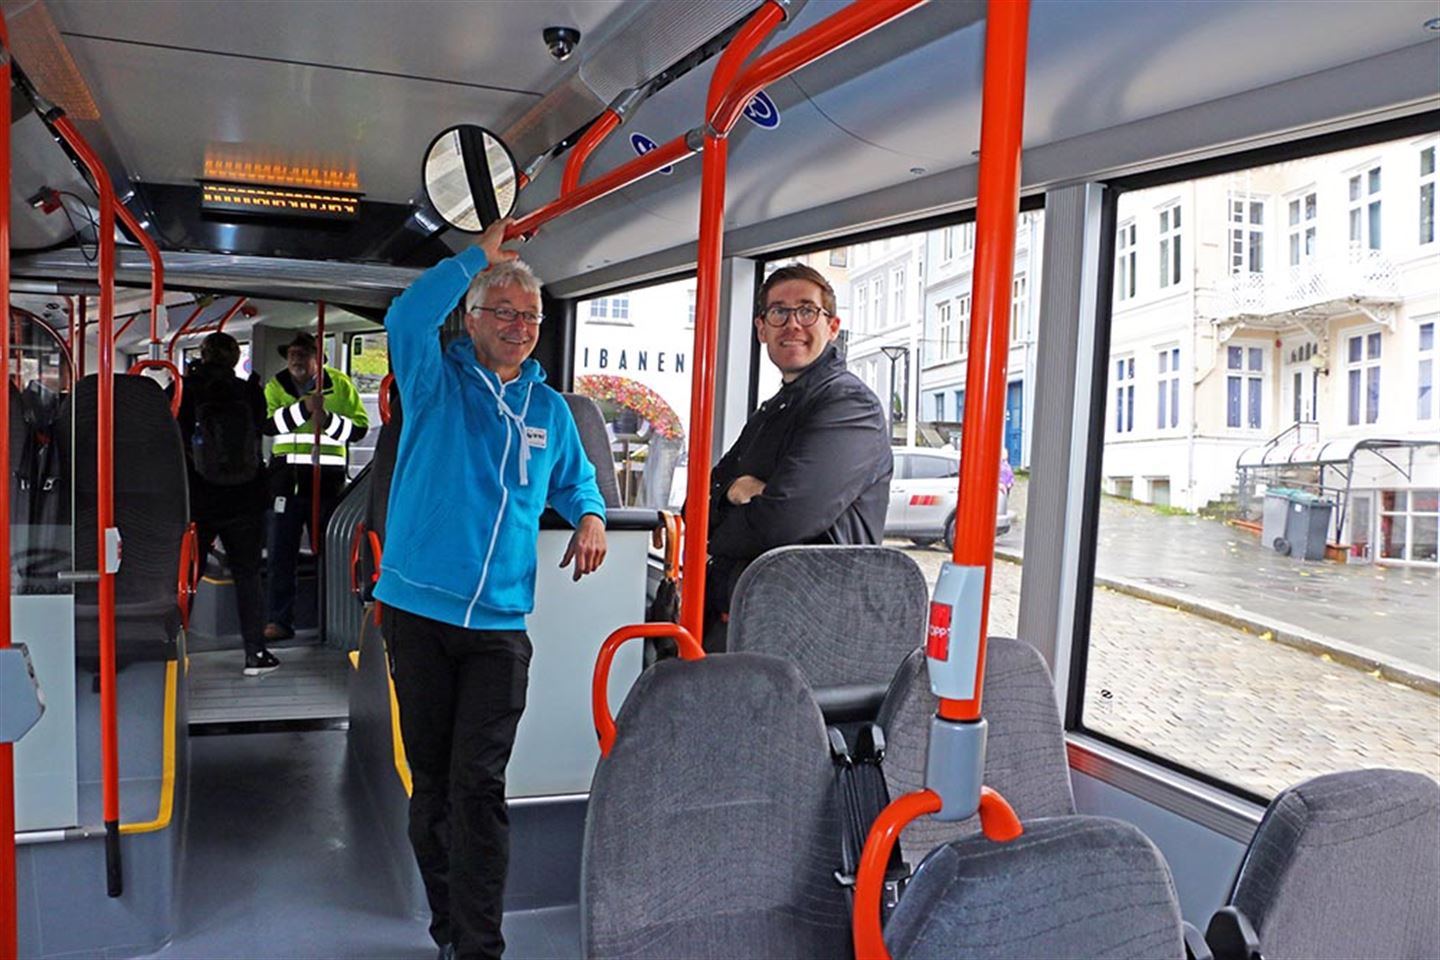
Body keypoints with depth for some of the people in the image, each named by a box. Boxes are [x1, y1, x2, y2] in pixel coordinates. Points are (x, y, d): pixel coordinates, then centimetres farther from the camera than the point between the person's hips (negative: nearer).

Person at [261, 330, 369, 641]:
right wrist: (304, 408, -21)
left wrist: (328, 419, -17)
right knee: (281, 551, 2)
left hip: (327, 475, -1)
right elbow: (269, 424, -9)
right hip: (286, 474, 2)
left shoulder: (340, 384, 3)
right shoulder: (276, 386, 8)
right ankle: (280, 620, 9)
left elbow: (359, 427, -2)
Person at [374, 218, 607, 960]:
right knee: (431, 779, 11)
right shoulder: (436, 382, 1)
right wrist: (480, 253, -13)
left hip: (499, 624, 1)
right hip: (418, 611, -1)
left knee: (478, 785, -3)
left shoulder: (549, 409, 12)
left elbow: (574, 480, 26)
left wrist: (589, 516, 4)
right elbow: (407, 317, -20)